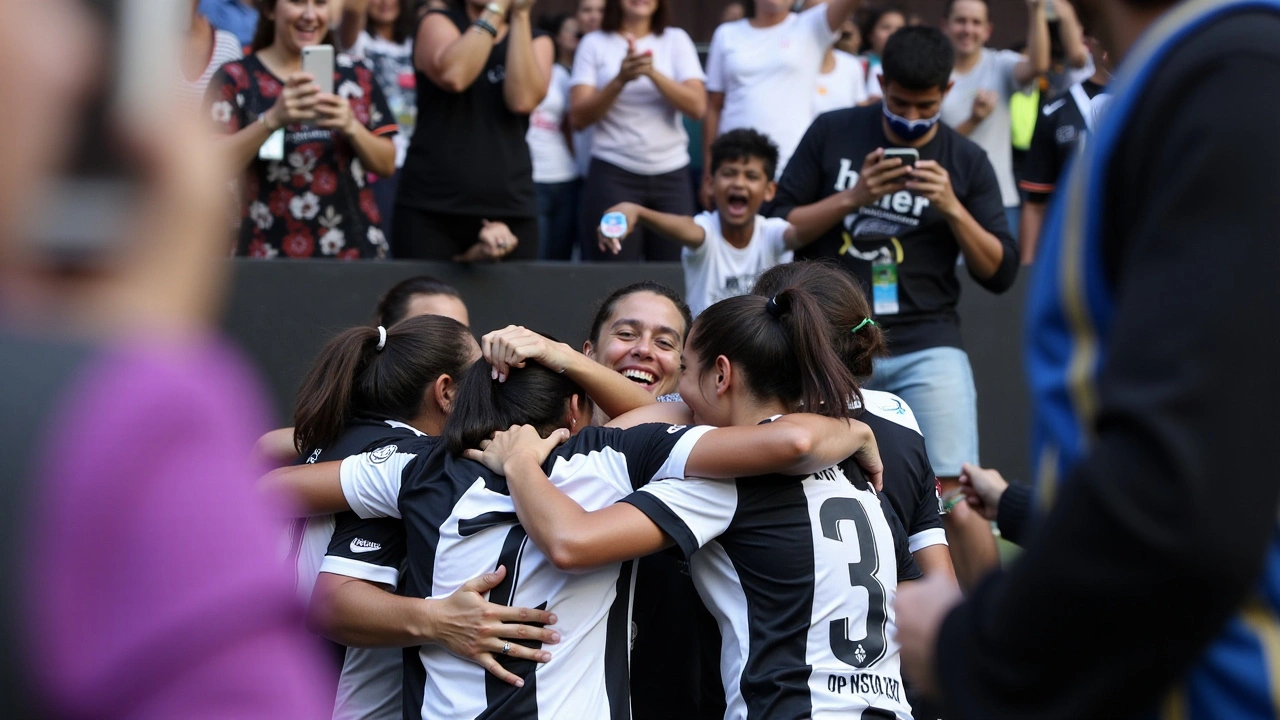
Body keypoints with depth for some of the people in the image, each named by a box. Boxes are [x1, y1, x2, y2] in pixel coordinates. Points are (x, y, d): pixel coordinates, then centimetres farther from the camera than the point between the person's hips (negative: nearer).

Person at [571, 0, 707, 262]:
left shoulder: (676, 40, 8)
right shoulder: (594, 43, 4)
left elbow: (697, 107, -4)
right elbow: (578, 118, -4)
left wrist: (653, 73, -18)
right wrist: (620, 80, -18)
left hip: (671, 173, 2)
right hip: (613, 174, -2)